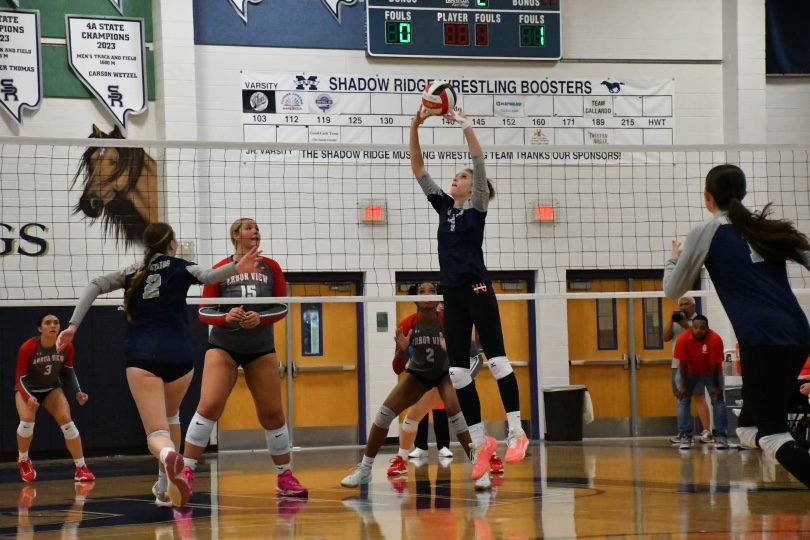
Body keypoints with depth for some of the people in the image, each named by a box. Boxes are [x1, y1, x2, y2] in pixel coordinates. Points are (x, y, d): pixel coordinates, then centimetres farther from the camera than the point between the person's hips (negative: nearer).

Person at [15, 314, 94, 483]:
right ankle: (23, 461, 4)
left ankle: (81, 469, -9)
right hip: (28, 389, -3)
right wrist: (28, 397, -38)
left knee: (67, 421, -15)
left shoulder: (66, 348, -18)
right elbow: (20, 378, -21)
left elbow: (68, 372, 0)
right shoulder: (27, 348, -29)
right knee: (27, 421, -26)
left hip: (52, 389, 3)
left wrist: (77, 392, -14)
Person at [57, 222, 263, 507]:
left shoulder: (133, 272, 17)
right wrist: (236, 268, -26)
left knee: (157, 434, -8)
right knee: (170, 417, 29)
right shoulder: (180, 268, 10)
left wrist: (73, 326, 5)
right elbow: (208, 276, -11)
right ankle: (166, 486, 25)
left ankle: (169, 456, -45)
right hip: (179, 356, 0)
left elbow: (94, 286, 8)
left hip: (142, 358, 0)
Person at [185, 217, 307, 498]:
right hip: (223, 346, -2)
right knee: (209, 405, -18)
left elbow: (282, 307, 1)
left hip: (261, 349, 2)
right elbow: (204, 311, -2)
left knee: (272, 412, 4)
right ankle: (186, 472, -13)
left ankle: (285, 478, 18)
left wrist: (260, 318, -17)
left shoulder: (270, 268, 2)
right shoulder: (220, 270, -3)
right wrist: (226, 316, -22)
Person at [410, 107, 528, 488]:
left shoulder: (478, 205, 4)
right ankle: (480, 441, 6)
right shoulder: (444, 207, 17)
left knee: (496, 358, -10)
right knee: (458, 370, 2)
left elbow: (479, 161, -9)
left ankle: (516, 432, -7)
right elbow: (418, 170, 14)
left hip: (477, 290, -6)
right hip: (452, 294, 6)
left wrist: (465, 125, -14)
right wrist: (415, 129, 5)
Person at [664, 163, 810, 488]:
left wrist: (674, 259, 32)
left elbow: (673, 290, 11)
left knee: (772, 436, -9)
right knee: (751, 428, 17)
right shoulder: (769, 226, 19)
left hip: (762, 339, -6)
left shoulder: (706, 233, 4)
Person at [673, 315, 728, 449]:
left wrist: (716, 387, -17)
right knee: (683, 400, -10)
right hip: (689, 371, 1)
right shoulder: (683, 339, -27)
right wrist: (683, 386, -18)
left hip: (710, 372, -1)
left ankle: (721, 436, -6)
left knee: (718, 400, -10)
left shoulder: (715, 340, -30)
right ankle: (685, 436, -7)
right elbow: (683, 364, -21)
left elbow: (714, 365, -24)